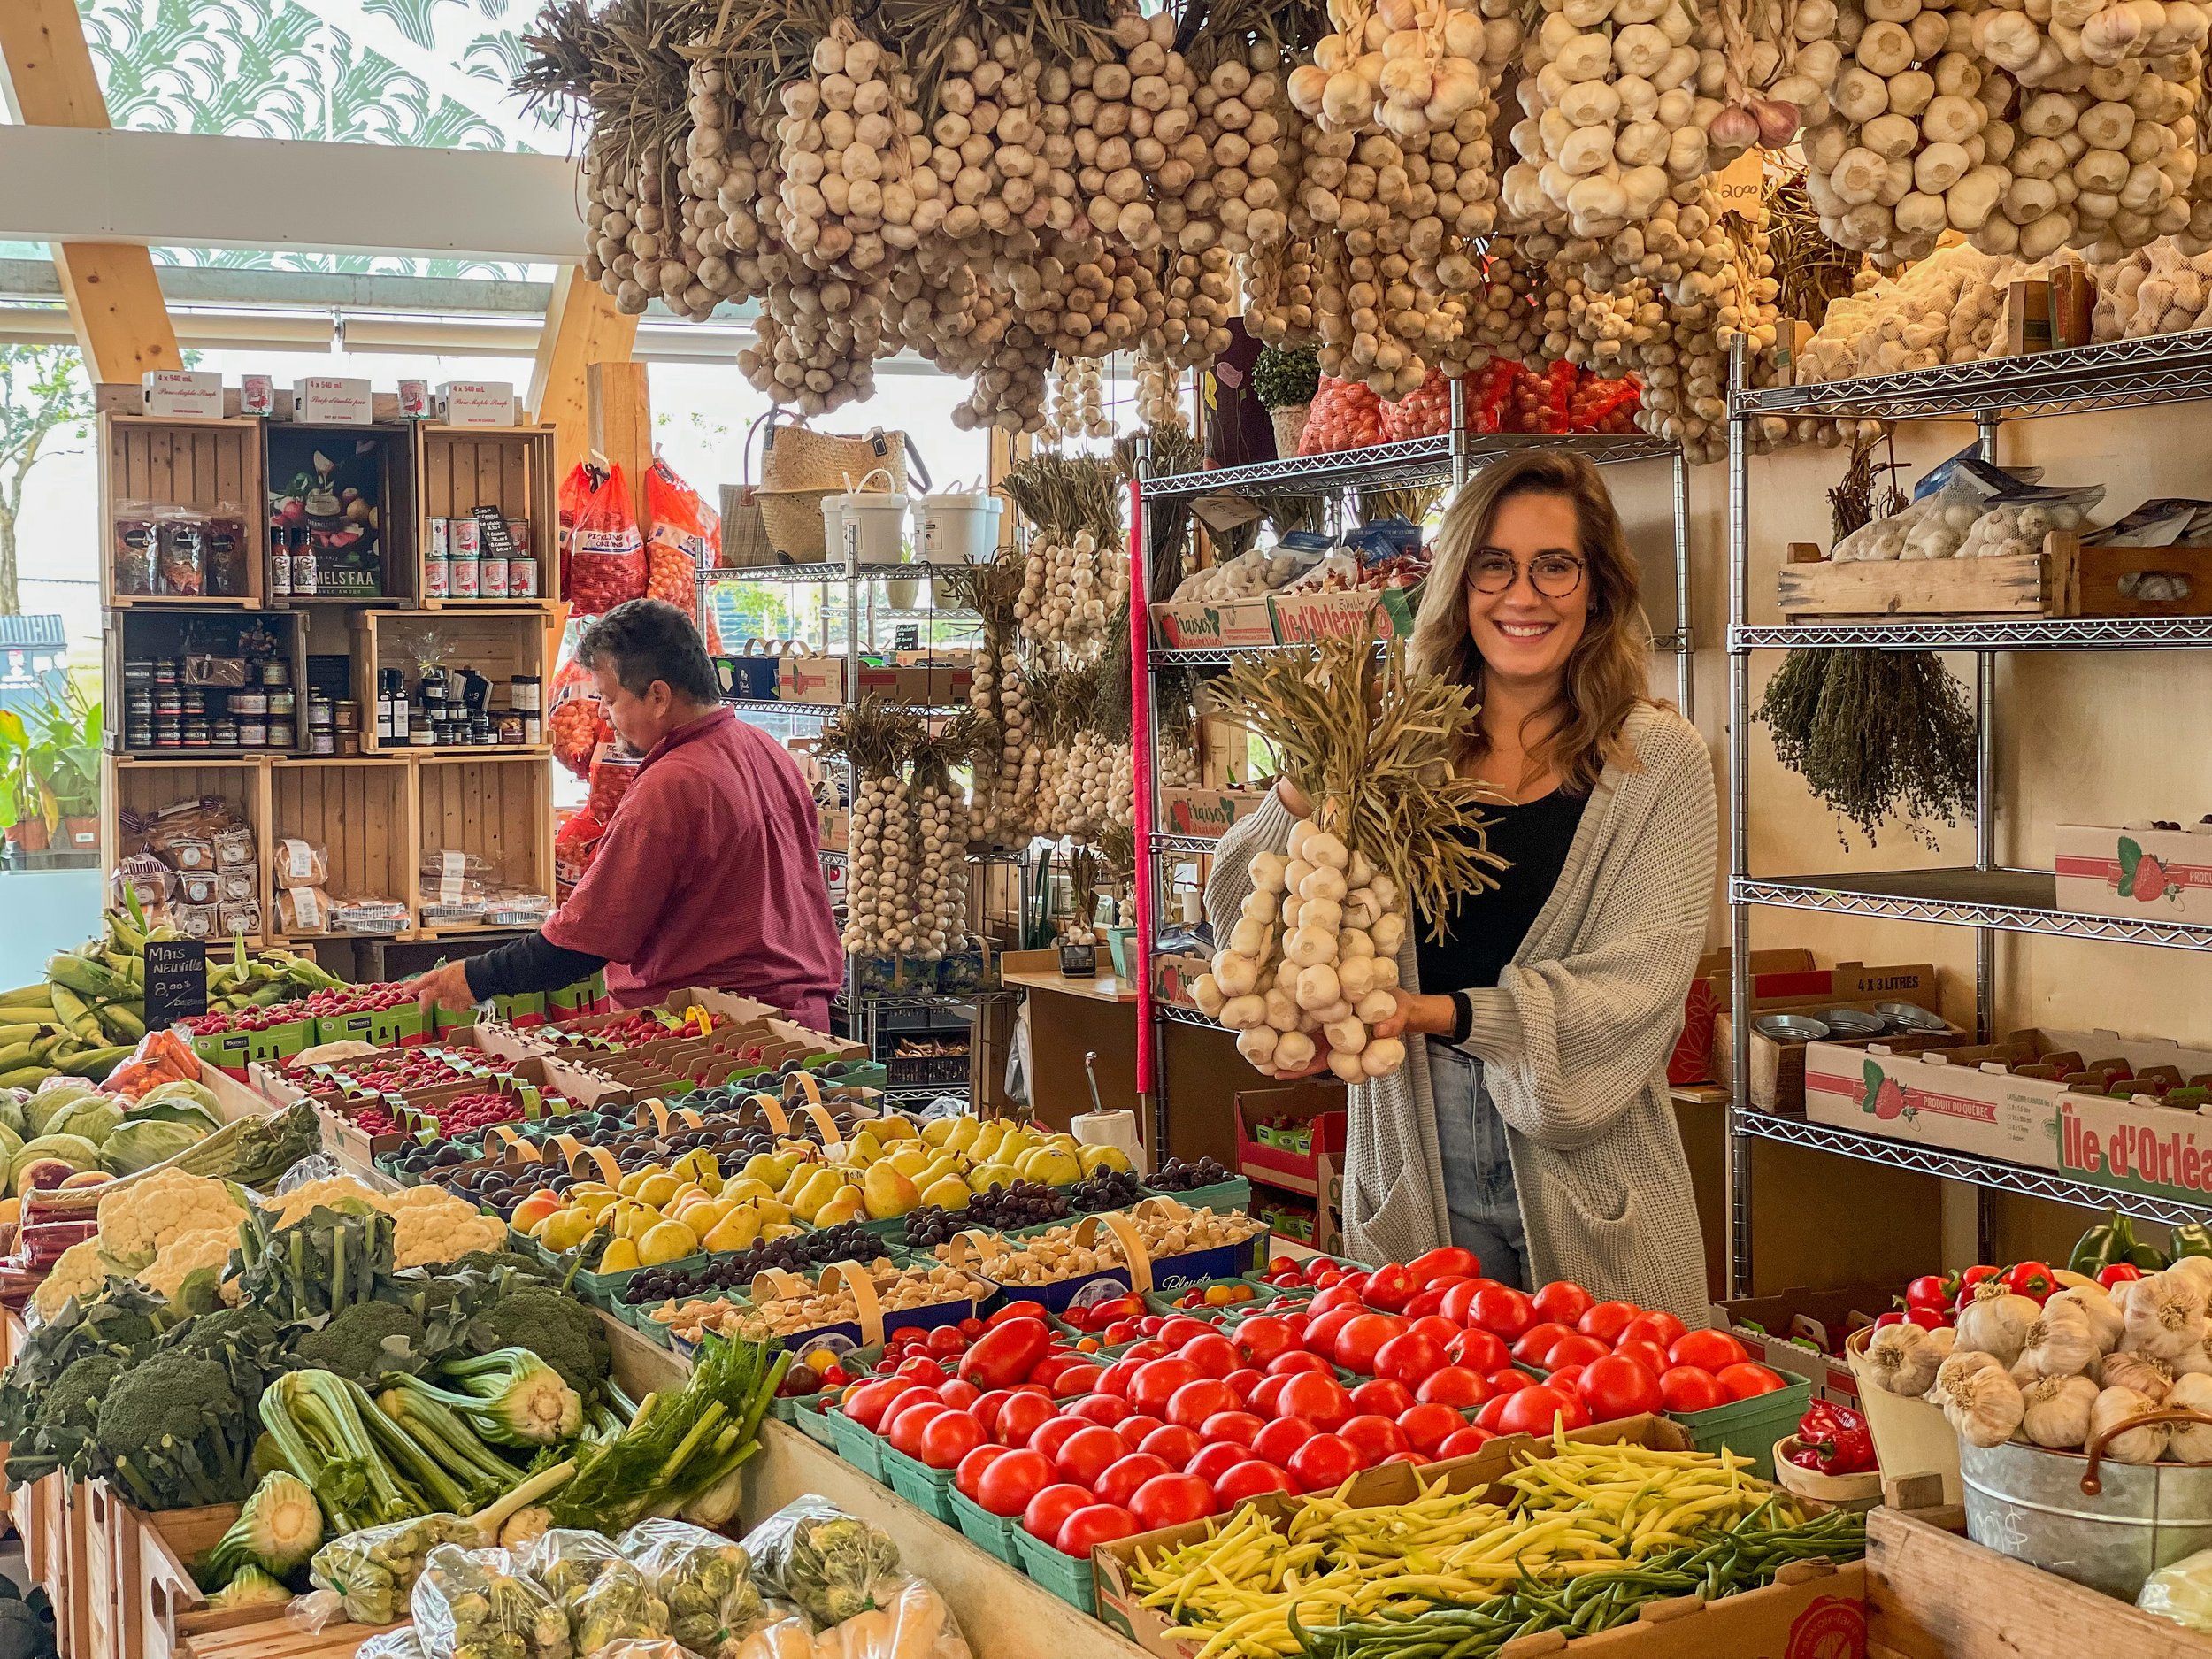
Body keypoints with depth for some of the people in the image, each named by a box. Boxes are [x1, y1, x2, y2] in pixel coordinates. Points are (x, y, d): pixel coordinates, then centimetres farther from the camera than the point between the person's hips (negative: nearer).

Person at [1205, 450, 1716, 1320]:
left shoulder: (1658, 760, -2)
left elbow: (1638, 979, -11)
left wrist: (1447, 1013, -22)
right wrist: (1299, 799, -19)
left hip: (1587, 1176, -1)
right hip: (1416, 1168, 2)